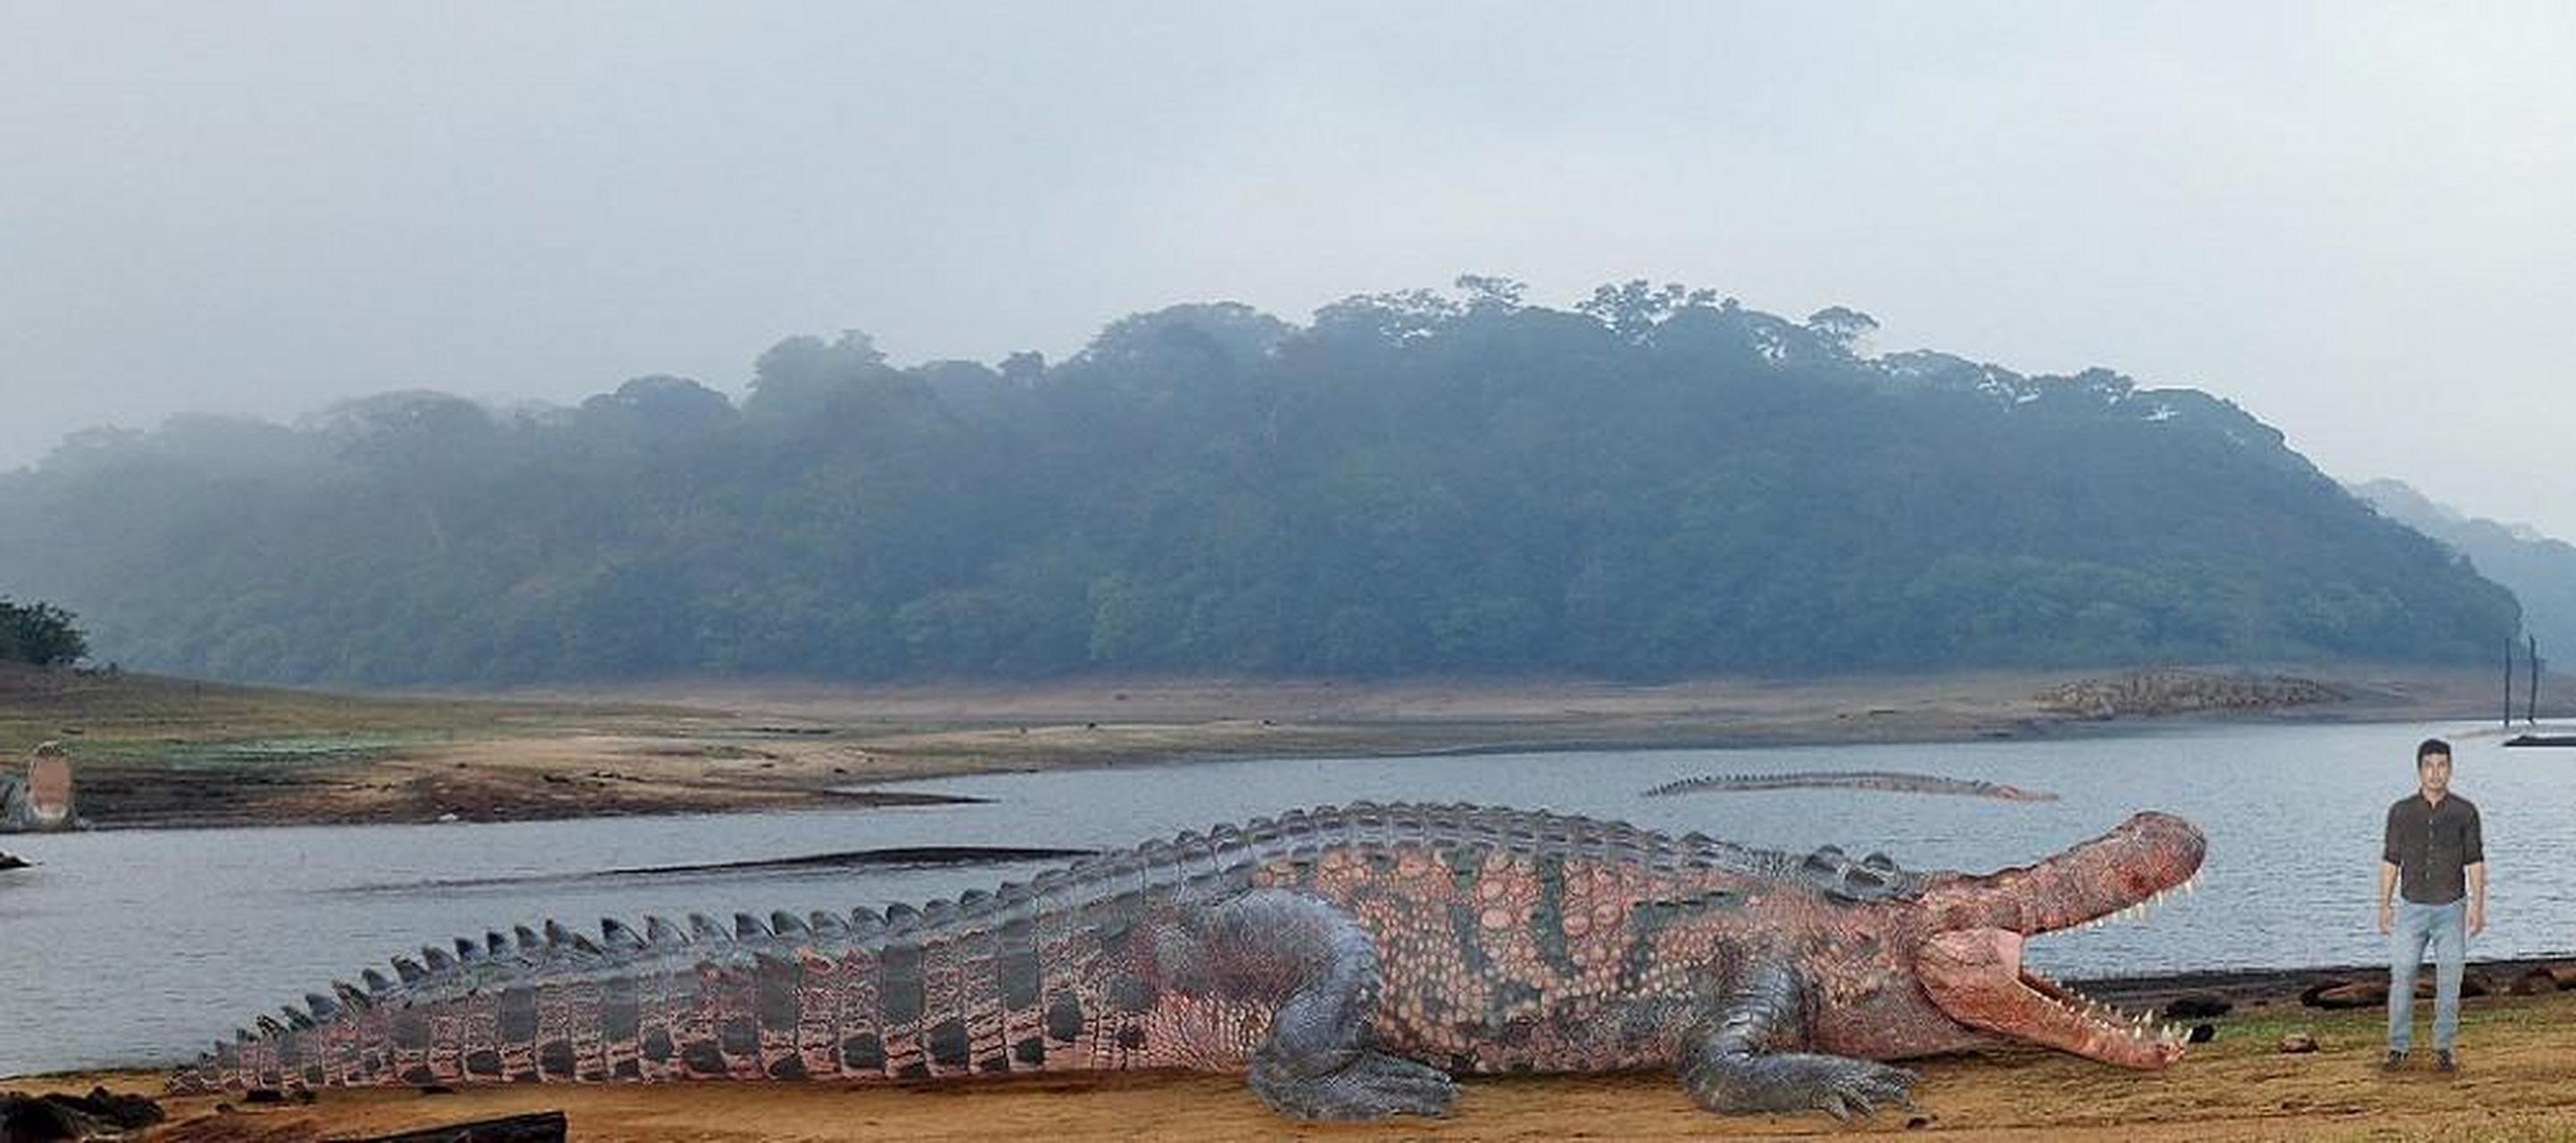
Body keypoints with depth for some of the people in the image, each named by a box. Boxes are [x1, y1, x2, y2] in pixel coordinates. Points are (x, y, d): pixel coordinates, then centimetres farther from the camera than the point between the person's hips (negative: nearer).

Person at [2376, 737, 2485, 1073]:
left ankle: (2444, 1049, 12)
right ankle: (2398, 1048, 7)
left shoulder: (2465, 812, 1)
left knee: (2449, 982, 3)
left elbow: (2475, 862, 2)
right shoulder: (2401, 811, 2)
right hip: (2411, 907, 0)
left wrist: (2478, 905, -6)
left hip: (2451, 909, 0)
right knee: (2401, 978, -1)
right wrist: (2384, 905, 0)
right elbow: (2390, 860, 5)